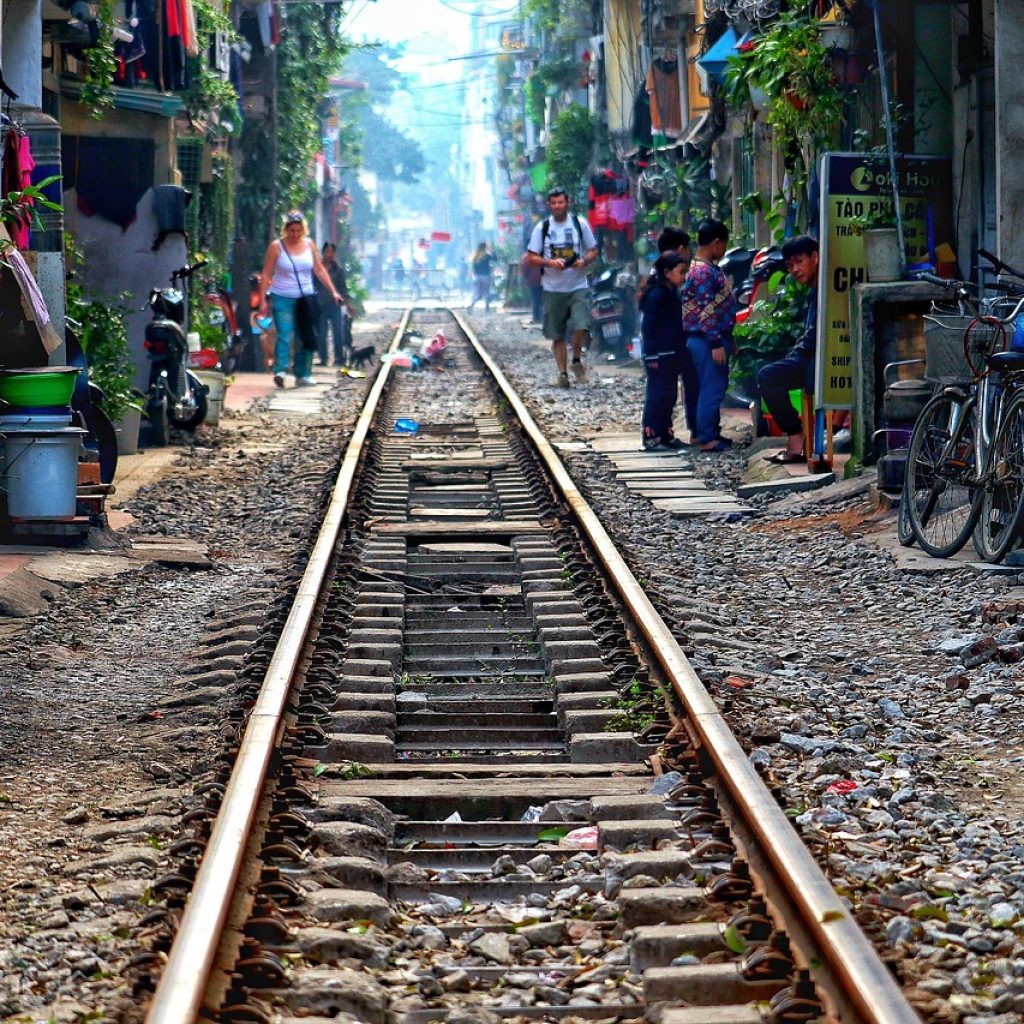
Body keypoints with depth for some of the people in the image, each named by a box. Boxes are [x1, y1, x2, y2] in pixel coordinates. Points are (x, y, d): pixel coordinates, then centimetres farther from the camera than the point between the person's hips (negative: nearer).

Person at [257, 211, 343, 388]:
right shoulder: (276, 246, -5)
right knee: (285, 335, -16)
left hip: (306, 298, 4)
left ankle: (303, 375, 10)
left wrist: (333, 292, 4)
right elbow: (266, 274, -5)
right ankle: (280, 370, -24)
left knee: (305, 338, 4)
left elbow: (319, 270, 10)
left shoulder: (309, 245, 5)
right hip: (283, 299, -4)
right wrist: (263, 300, -11)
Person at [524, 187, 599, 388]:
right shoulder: (542, 227, 3)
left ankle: (576, 361, 8)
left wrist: (584, 261, -13)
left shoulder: (580, 224, 3)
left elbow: (593, 251, 9)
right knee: (557, 335, 5)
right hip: (553, 289, 1)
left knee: (581, 326, -17)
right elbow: (530, 257, 2)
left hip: (578, 287, -1)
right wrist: (550, 262, -16)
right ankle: (562, 373, 15)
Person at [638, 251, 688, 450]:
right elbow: (648, 326, -18)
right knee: (657, 396, -7)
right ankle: (651, 439, -4)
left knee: (669, 396, 13)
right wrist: (651, 355, -20)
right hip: (659, 356, -10)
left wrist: (678, 352, 19)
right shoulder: (657, 294, -16)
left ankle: (666, 435, 21)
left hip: (671, 355, 10)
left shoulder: (671, 293, 14)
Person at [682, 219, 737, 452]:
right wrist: (716, 343, -23)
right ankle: (707, 439, -3)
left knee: (715, 388, 15)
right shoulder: (702, 271, -17)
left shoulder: (709, 268, 16)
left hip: (717, 338, 10)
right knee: (711, 389, -6)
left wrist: (726, 340, 23)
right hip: (708, 340, -10)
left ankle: (712, 433, 22)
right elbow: (706, 310, -21)